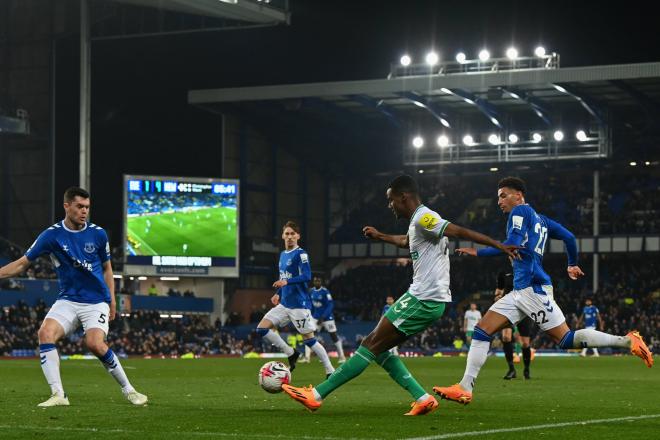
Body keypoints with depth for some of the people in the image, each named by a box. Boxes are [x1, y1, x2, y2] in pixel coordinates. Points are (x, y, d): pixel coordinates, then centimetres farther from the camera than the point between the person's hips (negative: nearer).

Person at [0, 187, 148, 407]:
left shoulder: (98, 234, -1)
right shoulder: (51, 235, -4)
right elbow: (22, 263, 0)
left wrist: (112, 299, 6)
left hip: (96, 302, -1)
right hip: (67, 300, 2)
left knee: (95, 343, -25)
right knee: (45, 333, -24)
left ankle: (128, 390, -7)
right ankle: (58, 395, -21)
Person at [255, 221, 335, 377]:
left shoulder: (300, 254, -10)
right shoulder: (282, 255, 15)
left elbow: (307, 276, -21)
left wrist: (286, 282, -32)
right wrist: (278, 294, 13)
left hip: (299, 304, -8)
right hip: (284, 304, 8)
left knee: (308, 338, -6)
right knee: (261, 329, 0)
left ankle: (330, 371, 5)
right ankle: (291, 353, 9)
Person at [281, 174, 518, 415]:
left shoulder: (423, 218, -13)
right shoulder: (418, 221, 18)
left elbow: (460, 232, -22)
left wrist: (499, 246, -27)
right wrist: (380, 236, 53)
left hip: (423, 300, -10)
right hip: (427, 298, 10)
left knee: (372, 345, -8)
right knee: (377, 346, 11)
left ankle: (316, 395, -7)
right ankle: (423, 399, 4)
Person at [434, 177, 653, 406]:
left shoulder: (520, 211, -4)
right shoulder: (540, 219, 21)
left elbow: (513, 245, -17)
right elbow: (569, 237, 24)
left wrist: (478, 253, -12)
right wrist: (572, 265, 39)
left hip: (534, 288, -10)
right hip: (520, 291, 10)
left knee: (566, 339, -9)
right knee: (481, 331, 1)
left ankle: (627, 341, -3)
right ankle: (465, 388, -3)